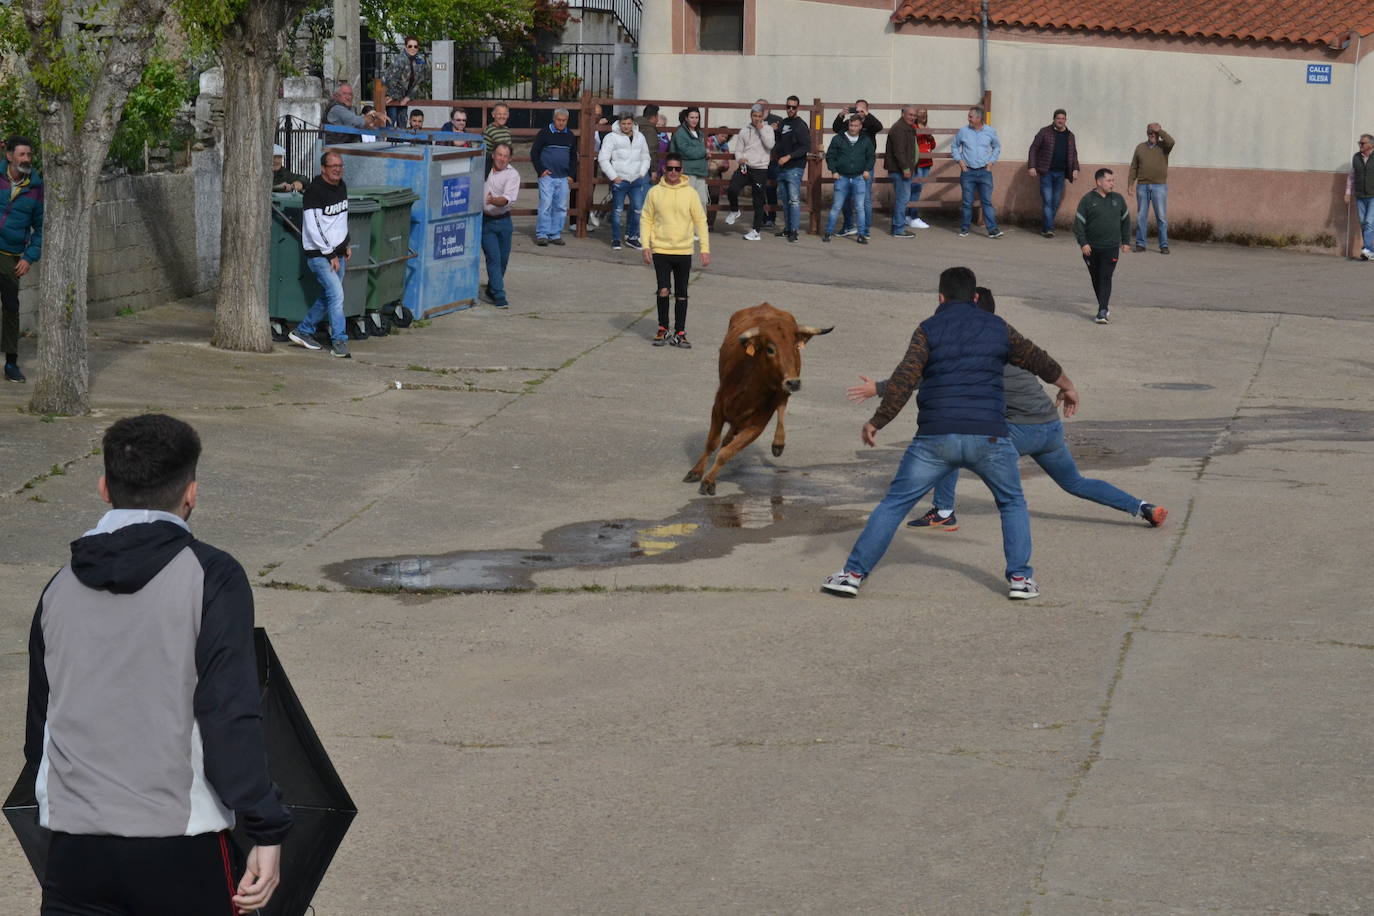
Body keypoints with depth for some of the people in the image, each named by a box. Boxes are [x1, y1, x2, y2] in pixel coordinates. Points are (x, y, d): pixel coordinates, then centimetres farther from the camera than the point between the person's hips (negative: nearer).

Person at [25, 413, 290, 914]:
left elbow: (39, 723, 17)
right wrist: (266, 831, -12)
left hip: (73, 852, 4)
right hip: (182, 852, -4)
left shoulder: (60, 589, 9)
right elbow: (231, 716, -14)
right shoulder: (211, 577, -6)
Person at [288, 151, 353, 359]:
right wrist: (330, 254, -17)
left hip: (337, 252, 8)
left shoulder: (341, 186, 10)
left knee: (328, 297, 12)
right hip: (319, 253, -8)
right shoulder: (314, 190, -16)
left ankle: (302, 332, 26)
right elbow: (313, 228, -19)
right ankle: (339, 342, -12)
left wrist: (345, 244, 19)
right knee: (336, 294, -16)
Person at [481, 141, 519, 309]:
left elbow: (509, 199, -21)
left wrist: (494, 200, -38)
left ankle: (490, 292, 27)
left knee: (503, 259, 8)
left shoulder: (512, 174, -6)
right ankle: (499, 296, -12)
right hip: (485, 220, -1)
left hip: (503, 221, 1)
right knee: (493, 258, -10)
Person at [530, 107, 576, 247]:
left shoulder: (570, 136, 12)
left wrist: (571, 174, 12)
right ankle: (542, 234, -6)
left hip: (563, 178, 4)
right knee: (546, 204, -10)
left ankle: (555, 234, 10)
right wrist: (540, 170, -6)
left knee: (561, 207, 3)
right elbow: (534, 152, 2)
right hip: (547, 176, -4)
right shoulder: (545, 133, 0)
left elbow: (573, 157, 23)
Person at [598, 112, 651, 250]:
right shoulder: (612, 137, -4)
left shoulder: (640, 137, 10)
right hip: (619, 180, -4)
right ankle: (615, 239, 11)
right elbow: (603, 159, -6)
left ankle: (632, 237, 15)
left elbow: (645, 158, 19)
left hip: (637, 180, 4)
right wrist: (614, 177, -10)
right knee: (617, 210, 2)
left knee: (638, 208, 0)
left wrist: (642, 174, 5)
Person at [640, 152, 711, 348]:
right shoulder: (654, 192, 1)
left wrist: (705, 249, -1)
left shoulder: (690, 193, 0)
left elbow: (701, 221, 4)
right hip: (661, 250, -1)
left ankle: (679, 334, 14)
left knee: (681, 295, 6)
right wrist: (646, 246, -3)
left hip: (684, 251, 1)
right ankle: (662, 329, 5)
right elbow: (646, 220, 6)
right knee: (664, 291, -12)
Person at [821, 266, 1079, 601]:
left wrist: (876, 422, -1)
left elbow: (904, 380, -8)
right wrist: (1067, 386, 43)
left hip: (935, 437, -1)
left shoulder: (928, 329, 4)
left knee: (894, 504, 8)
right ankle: (1020, 577, 15)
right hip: (989, 436, 1)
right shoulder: (998, 328, 12)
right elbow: (1038, 359, 25)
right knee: (1013, 504, 24)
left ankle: (853, 574, 5)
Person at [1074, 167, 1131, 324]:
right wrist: (1083, 243, -13)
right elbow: (1078, 222, -5)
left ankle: (1102, 311, -14)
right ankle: (1104, 307, 25)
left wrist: (1126, 241, 12)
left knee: (1106, 278, -10)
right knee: (1096, 279, 9)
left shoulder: (1118, 199, 6)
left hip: (1111, 248, 0)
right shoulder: (1088, 200, -4)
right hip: (1091, 248, 0)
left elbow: (1126, 220, 16)